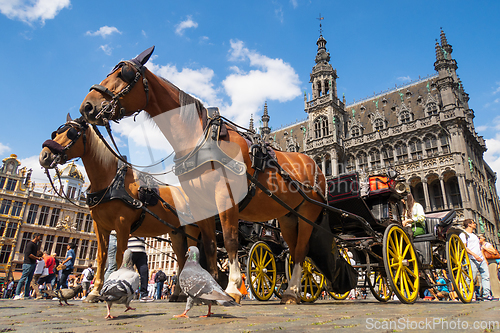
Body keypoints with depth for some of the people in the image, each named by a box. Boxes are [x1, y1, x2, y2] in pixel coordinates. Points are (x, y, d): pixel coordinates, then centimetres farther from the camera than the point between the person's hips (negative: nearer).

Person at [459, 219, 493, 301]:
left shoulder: (475, 235, 26)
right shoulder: (463, 234, -1)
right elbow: (464, 247, -12)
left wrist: (485, 259, 19)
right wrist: (474, 255, -23)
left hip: (481, 259, 8)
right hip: (472, 260, -8)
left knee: (486, 276, 2)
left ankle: (487, 295, 5)